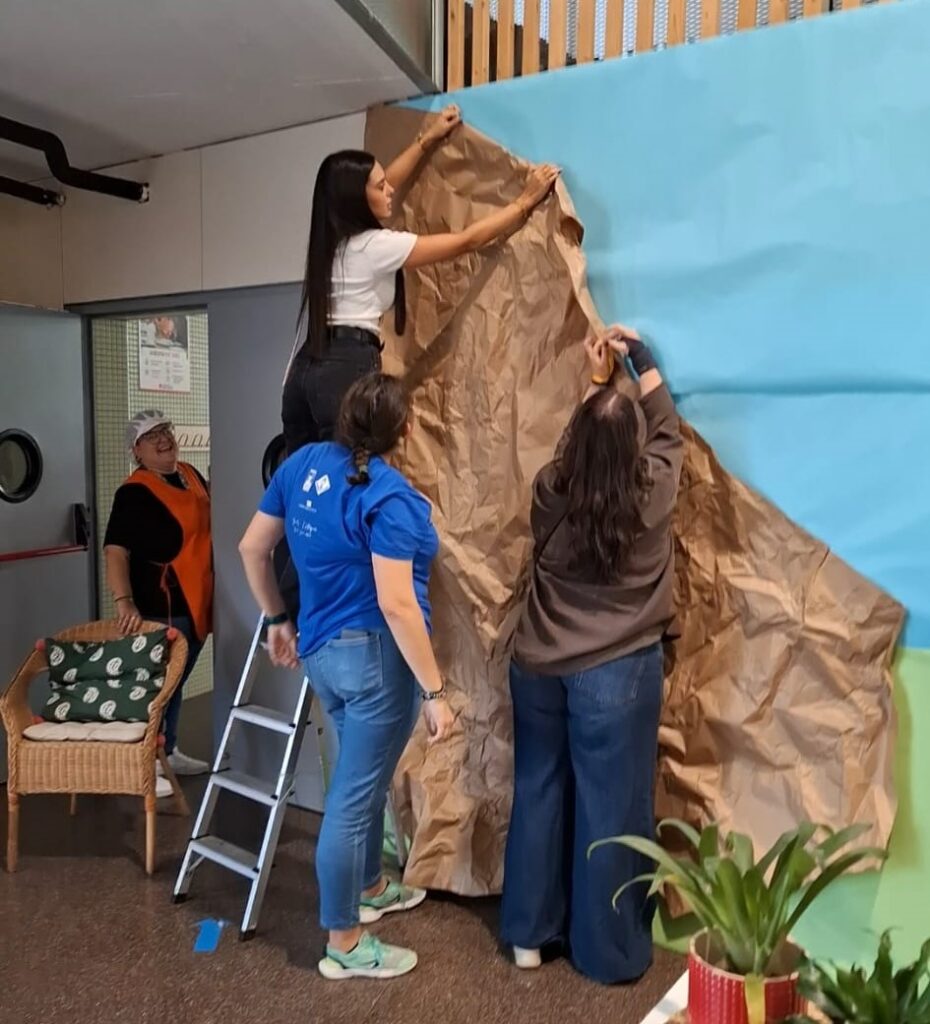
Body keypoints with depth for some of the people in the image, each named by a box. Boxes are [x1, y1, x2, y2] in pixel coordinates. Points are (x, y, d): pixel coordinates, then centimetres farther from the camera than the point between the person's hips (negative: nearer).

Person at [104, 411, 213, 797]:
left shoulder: (191, 475, 9)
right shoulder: (134, 493, -14)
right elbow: (116, 550, -22)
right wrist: (124, 601, -34)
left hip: (195, 602, 8)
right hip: (160, 607, -8)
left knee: (177, 680, 19)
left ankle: (168, 752, 33)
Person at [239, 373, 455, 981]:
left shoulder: (302, 463, 2)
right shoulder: (389, 497, -20)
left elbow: (252, 549, 8)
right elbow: (396, 604, -24)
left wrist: (278, 620, 20)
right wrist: (435, 691, -19)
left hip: (321, 650, 8)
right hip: (376, 656, -8)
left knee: (367, 776, 26)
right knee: (354, 796, 4)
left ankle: (369, 888, 45)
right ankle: (344, 944, 21)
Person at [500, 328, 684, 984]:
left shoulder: (550, 491, -6)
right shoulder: (652, 492, -12)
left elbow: (582, 441, 16)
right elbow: (667, 425, 7)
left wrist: (598, 383, 22)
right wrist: (640, 353, 16)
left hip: (539, 666, 4)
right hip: (616, 671, -3)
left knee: (539, 792, 16)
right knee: (611, 807, 8)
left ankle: (529, 933, 30)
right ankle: (610, 952, 24)